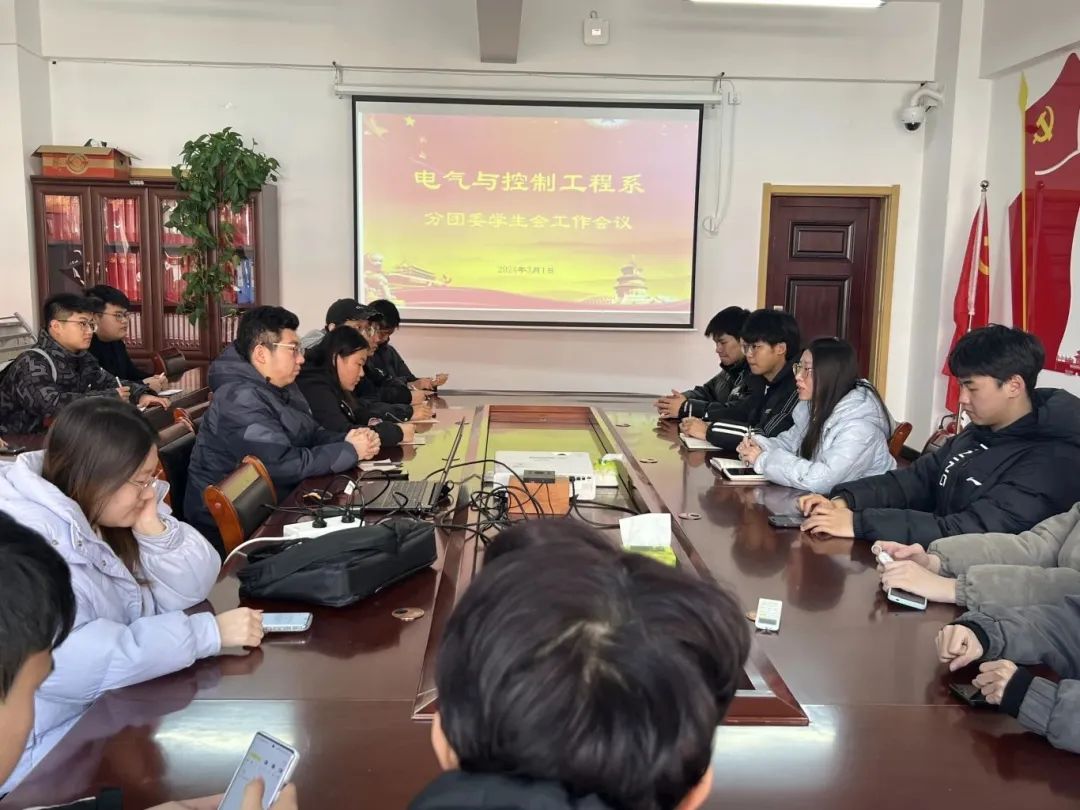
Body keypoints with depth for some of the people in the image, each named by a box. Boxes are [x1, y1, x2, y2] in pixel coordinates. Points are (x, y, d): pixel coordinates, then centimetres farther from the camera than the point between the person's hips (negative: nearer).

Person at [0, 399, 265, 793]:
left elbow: (189, 591, -1)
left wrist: (154, 529, -19)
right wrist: (210, 632, -32)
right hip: (51, 750, -7)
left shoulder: (106, 510, -1)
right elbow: (76, 665, -35)